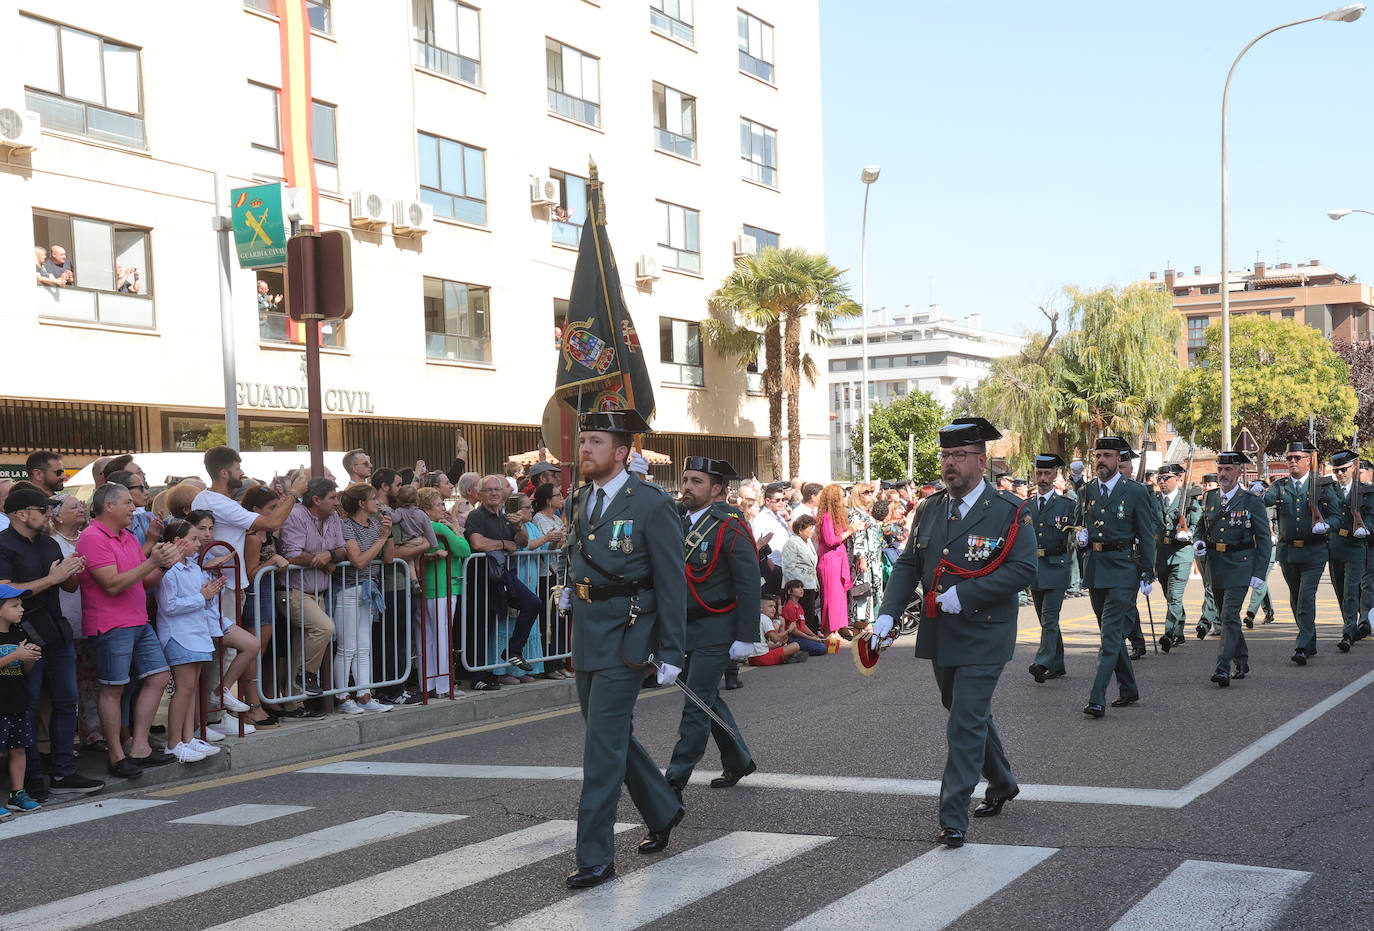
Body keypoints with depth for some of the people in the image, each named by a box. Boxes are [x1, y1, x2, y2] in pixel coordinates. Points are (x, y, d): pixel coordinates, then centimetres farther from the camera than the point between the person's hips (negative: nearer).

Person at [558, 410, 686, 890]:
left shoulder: (651, 504, -11)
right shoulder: (579, 502, 10)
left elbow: (672, 582, -11)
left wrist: (672, 653, -12)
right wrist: (570, 591, 7)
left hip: (625, 634, -8)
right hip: (586, 634, 8)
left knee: (604, 742, -7)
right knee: (611, 735, 17)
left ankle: (596, 857, 0)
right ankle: (663, 810, 38)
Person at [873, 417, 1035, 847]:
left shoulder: (1008, 511, -9)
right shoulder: (931, 509, 8)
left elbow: (1023, 568, -17)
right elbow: (908, 565, 8)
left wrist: (964, 594, -23)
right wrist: (888, 613, -7)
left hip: (983, 637, -7)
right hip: (939, 635, 7)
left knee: (966, 724, -9)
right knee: (969, 714, 20)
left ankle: (953, 819, -4)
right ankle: (1002, 784, 42)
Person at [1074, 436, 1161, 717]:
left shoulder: (1135, 492, -4)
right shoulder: (1086, 491, 10)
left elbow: (1146, 536, -3)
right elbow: (1078, 525, 24)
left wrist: (1147, 575, -8)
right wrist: (1079, 537, -1)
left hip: (1123, 571, -6)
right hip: (1095, 571, 6)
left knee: (1111, 634, -12)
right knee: (1113, 633, 14)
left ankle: (1097, 698, -16)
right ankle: (1129, 690, 26)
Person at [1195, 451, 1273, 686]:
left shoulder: (1252, 502, -6)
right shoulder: (1209, 498, 7)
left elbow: (1264, 539, -3)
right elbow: (1201, 525, 23)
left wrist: (1258, 573, -9)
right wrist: (1198, 542, 1)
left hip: (1239, 565, -5)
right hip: (1215, 565, 5)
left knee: (1230, 616, -14)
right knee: (1227, 616, 14)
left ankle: (1223, 668, -16)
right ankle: (1242, 662, 30)